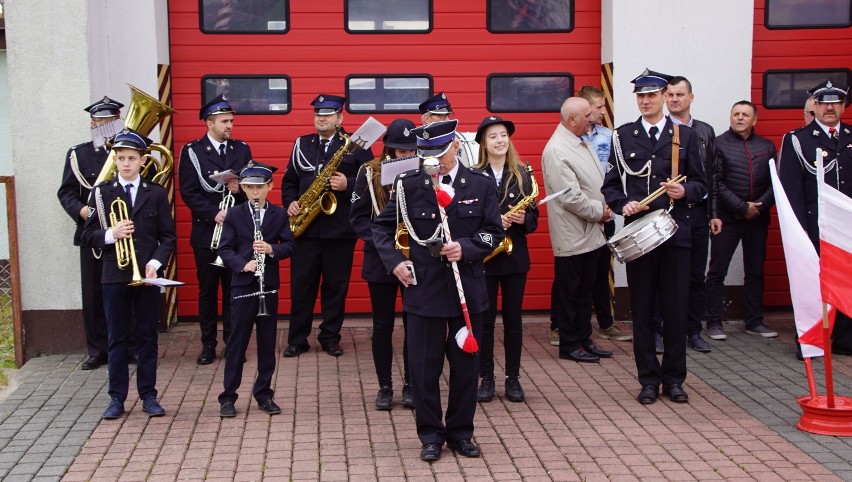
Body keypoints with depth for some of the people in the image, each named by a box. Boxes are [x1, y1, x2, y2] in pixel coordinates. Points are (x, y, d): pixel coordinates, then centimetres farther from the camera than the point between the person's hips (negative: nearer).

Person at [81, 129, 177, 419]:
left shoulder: (156, 194, 4)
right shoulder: (102, 192, 3)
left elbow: (168, 237, 3)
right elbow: (88, 236, 1)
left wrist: (156, 263, -12)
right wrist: (110, 234, -18)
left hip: (147, 275, 0)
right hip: (114, 276, 0)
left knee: (147, 337, 6)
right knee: (116, 339, 6)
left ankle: (148, 396, 15)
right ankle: (117, 398, 14)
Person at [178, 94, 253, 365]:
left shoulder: (242, 149, 8)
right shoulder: (192, 151, -1)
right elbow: (188, 192, -7)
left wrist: (240, 189, -13)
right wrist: (214, 213, -18)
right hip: (206, 232, -2)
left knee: (233, 289, 5)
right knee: (207, 290, 5)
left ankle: (232, 342, 14)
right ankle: (208, 344, 14)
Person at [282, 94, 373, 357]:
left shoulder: (356, 145, 2)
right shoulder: (301, 144, 12)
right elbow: (289, 181, 15)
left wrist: (348, 185, -18)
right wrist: (291, 202, -3)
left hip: (341, 229, -2)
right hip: (305, 227, 2)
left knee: (336, 286, 5)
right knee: (301, 285, 5)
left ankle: (330, 338, 17)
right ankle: (297, 339, 14)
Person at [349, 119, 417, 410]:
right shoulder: (370, 173, -3)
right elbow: (358, 217, -3)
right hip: (381, 259, 0)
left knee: (414, 324, 6)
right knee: (382, 326, 7)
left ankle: (410, 385, 20)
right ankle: (385, 387, 20)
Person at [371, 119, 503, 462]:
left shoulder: (481, 185, 0)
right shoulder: (409, 185, -2)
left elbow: (495, 232, 2)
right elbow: (381, 226, 7)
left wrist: (466, 249, -15)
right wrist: (394, 262, -6)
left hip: (468, 289, 1)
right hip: (424, 289, -1)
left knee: (465, 365, 10)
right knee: (424, 367, 5)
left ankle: (461, 432, 25)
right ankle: (431, 435, 19)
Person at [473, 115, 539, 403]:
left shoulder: (523, 173, 4)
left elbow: (533, 216, 4)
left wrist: (523, 219, -17)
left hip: (515, 255, 2)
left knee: (513, 318, 7)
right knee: (485, 318, 4)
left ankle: (513, 378, 17)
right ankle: (486, 378, 14)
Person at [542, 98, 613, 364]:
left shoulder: (582, 142, 10)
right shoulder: (556, 151, -19)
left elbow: (598, 180, 19)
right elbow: (571, 198, -23)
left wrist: (604, 207, 4)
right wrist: (600, 212, -12)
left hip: (591, 233, 9)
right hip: (572, 237, -9)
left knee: (586, 290, 17)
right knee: (568, 293, 4)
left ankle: (584, 339, 27)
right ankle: (569, 345, 14)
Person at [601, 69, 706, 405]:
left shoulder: (685, 136, 9)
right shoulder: (623, 136, 8)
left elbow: (700, 185, 9)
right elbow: (611, 185, 8)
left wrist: (684, 192, -12)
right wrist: (623, 205, -12)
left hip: (676, 232, 0)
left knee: (676, 308, 3)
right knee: (642, 310, 4)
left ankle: (674, 378, 15)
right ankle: (649, 379, 13)